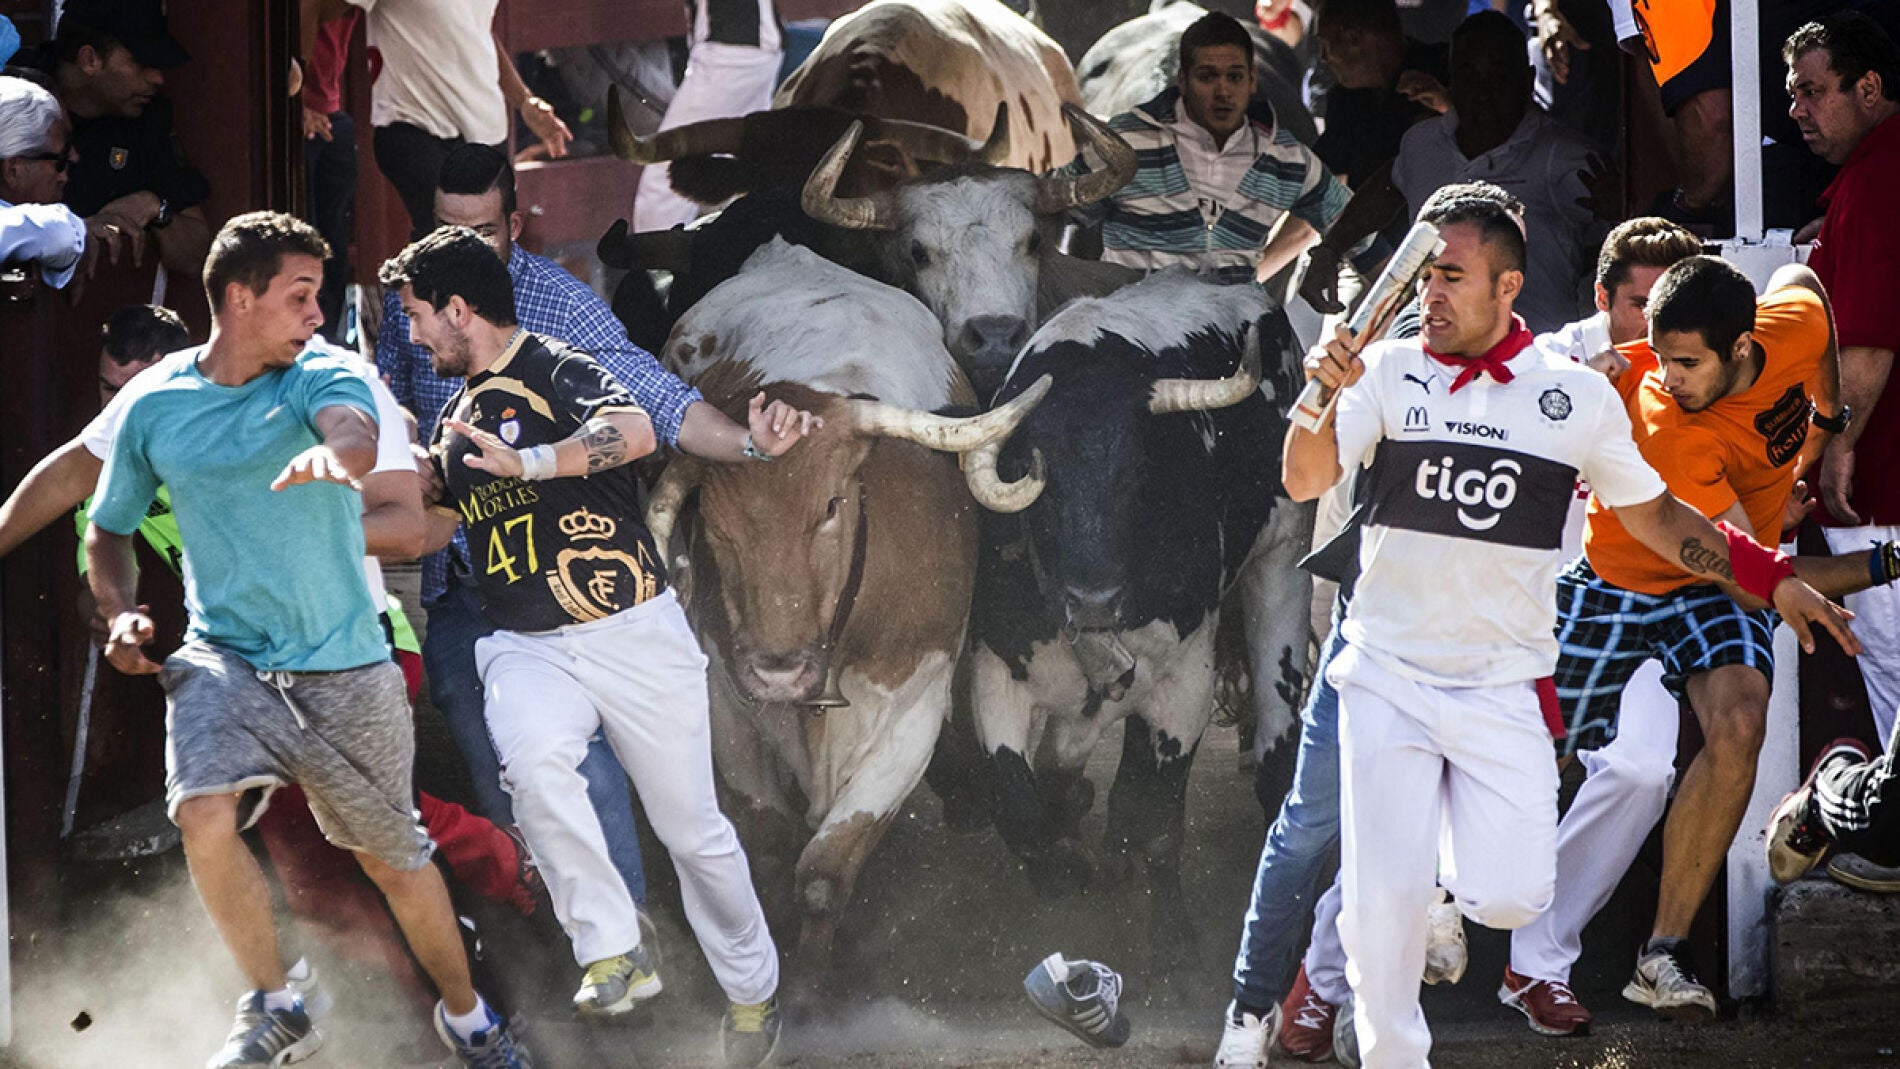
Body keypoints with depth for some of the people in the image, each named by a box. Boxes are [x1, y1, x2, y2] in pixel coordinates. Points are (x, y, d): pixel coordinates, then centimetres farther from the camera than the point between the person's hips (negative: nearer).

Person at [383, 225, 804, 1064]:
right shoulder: (457, 419, 16)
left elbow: (635, 432, -29)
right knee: (532, 759, -30)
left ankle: (752, 990, 23)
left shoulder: (557, 371, -8)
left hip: (630, 633, -5)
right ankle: (614, 954, -25)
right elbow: (432, 526, 30)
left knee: (691, 828, 2)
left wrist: (525, 463, -33)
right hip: (527, 648, 5)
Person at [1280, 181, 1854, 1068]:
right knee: (1382, 894, -8)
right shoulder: (1388, 372, -1)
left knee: (1506, 902, -11)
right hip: (1388, 673, 0)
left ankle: (1461, 832, 25)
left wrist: (1770, 578, 5)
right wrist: (1324, 396, -28)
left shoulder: (1579, 397, 0)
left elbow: (1654, 514, 11)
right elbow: (1305, 481, -9)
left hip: (1503, 687, 0)